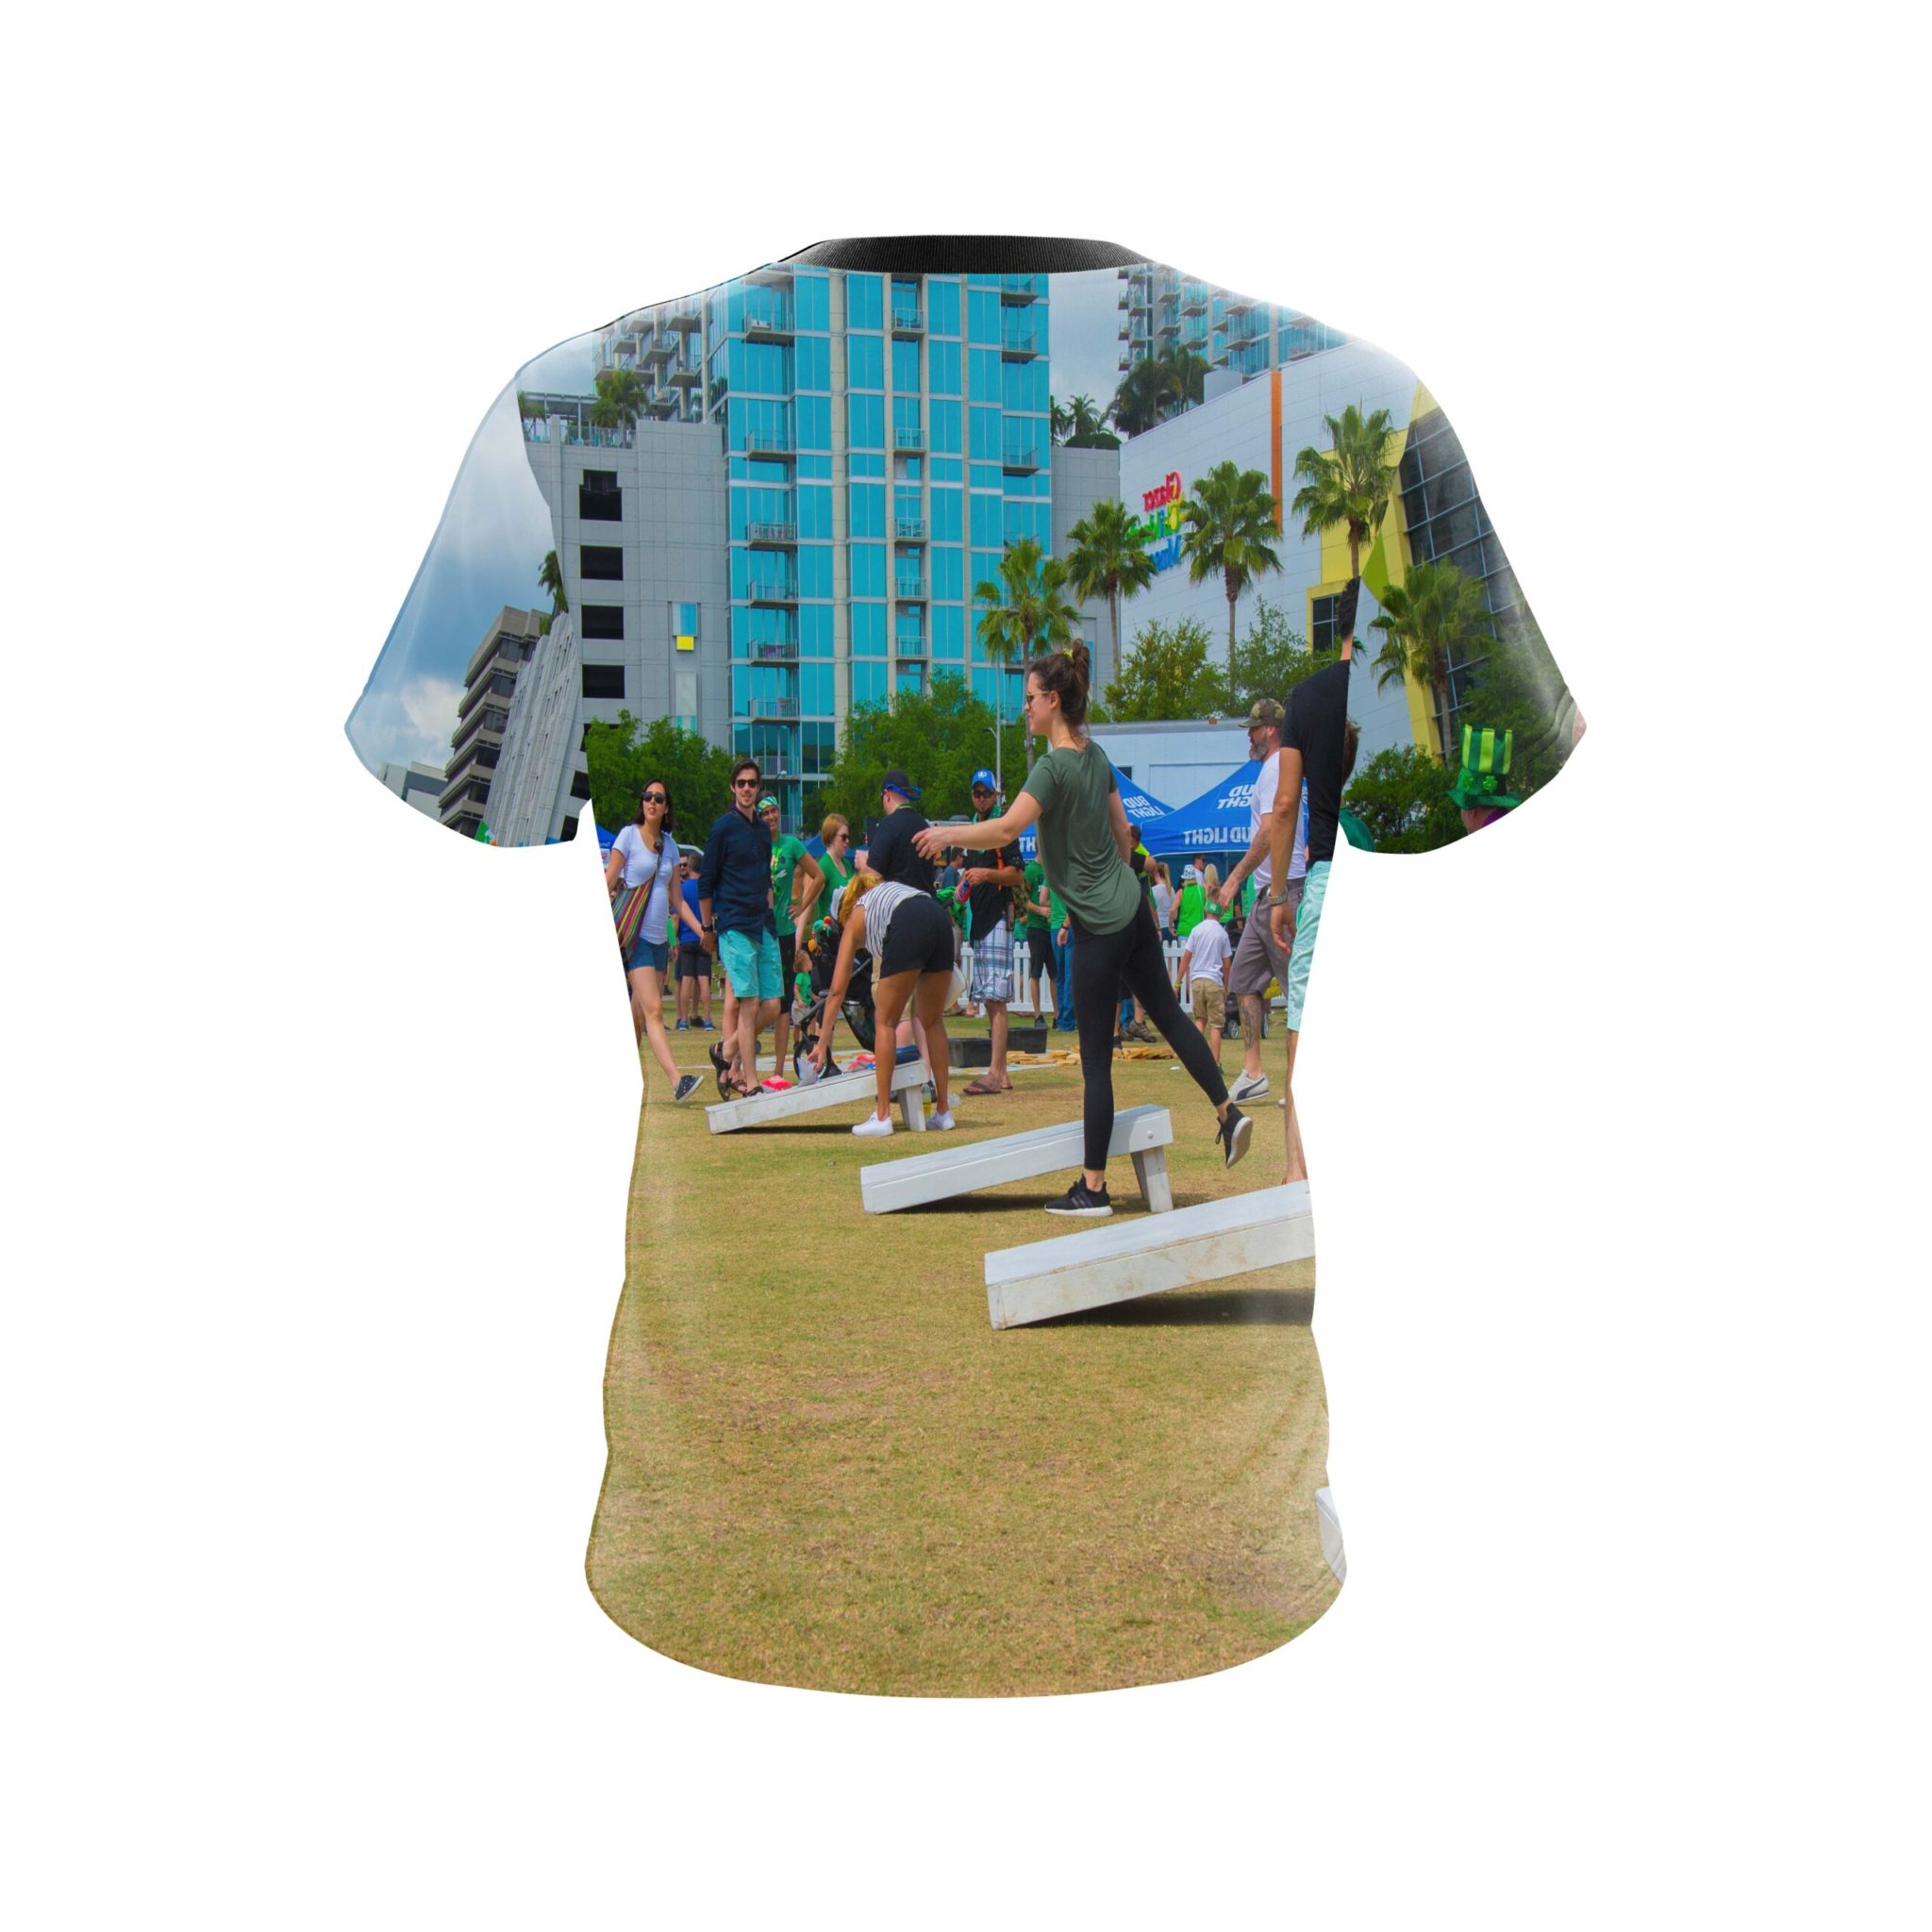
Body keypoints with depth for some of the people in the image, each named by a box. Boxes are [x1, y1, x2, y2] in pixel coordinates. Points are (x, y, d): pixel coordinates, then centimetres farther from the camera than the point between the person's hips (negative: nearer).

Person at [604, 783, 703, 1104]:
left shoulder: (670, 845, 13)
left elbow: (677, 898, 18)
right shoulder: (628, 835, -2)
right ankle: (677, 1081, -26)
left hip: (660, 937, 6)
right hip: (635, 936, -6)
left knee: (639, 1017, 8)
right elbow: (607, 885, -3)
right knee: (654, 1011, -16)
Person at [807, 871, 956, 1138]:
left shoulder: (855, 918, 28)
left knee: (886, 1023, 8)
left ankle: (882, 1116, 4)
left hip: (908, 930, -5)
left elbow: (837, 990, 25)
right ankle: (943, 1111, 20)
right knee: (933, 1022, 18)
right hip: (941, 921, 5)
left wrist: (822, 1043, 28)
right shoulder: (888, 889, 41)